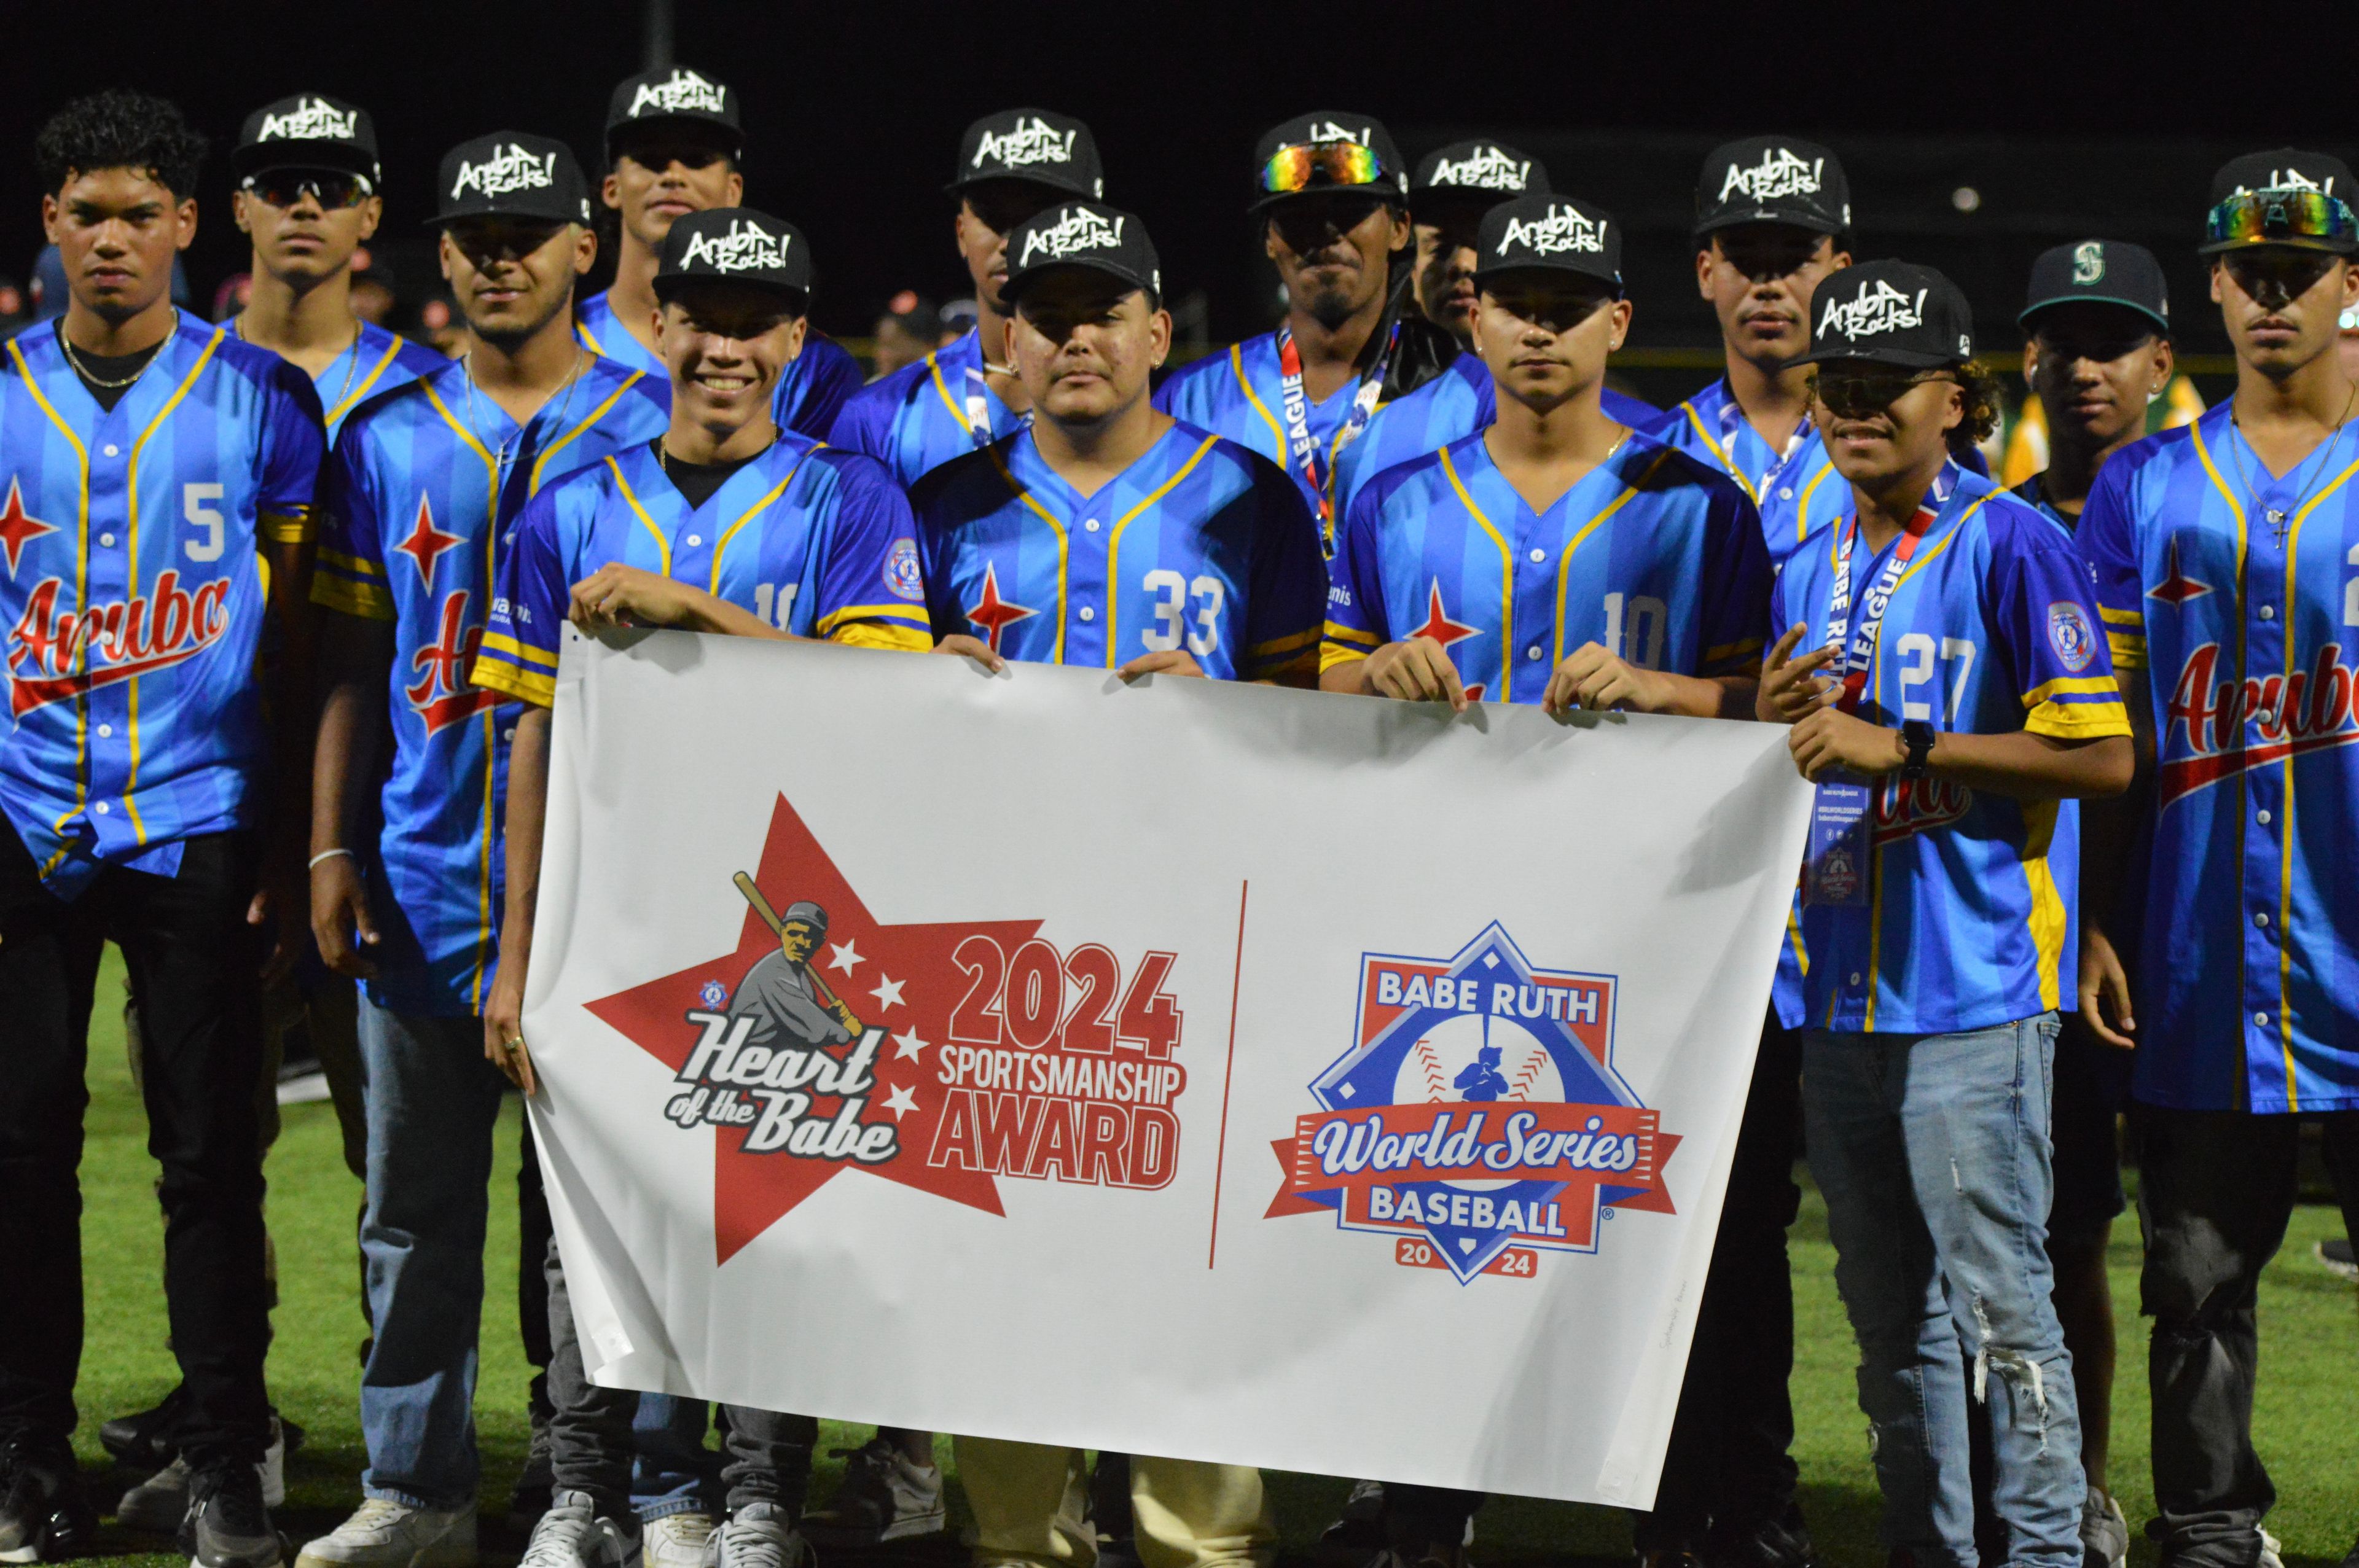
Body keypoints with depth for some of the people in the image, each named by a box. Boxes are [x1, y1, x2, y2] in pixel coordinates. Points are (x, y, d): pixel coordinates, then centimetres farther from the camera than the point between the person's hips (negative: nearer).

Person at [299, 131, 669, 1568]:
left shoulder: (650, 430, 2)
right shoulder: (386, 440, 11)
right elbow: (356, 665, 12)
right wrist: (330, 849, 3)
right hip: (422, 877, 3)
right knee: (418, 1201, 6)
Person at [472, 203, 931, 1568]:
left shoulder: (850, 504, 4)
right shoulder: (576, 514, 11)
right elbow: (539, 743, 10)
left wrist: (689, 608, -18)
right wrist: (514, 961, 7)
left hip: (783, 923, -2)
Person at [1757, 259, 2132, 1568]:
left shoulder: (2011, 545, -6)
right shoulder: (1809, 571, 15)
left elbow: (2102, 755, -13)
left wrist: (1902, 747, -16)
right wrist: (1774, 725, 1)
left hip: (1975, 990, -7)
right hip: (1842, 991, 7)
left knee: (1999, 1302, -7)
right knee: (1889, 1319, 12)